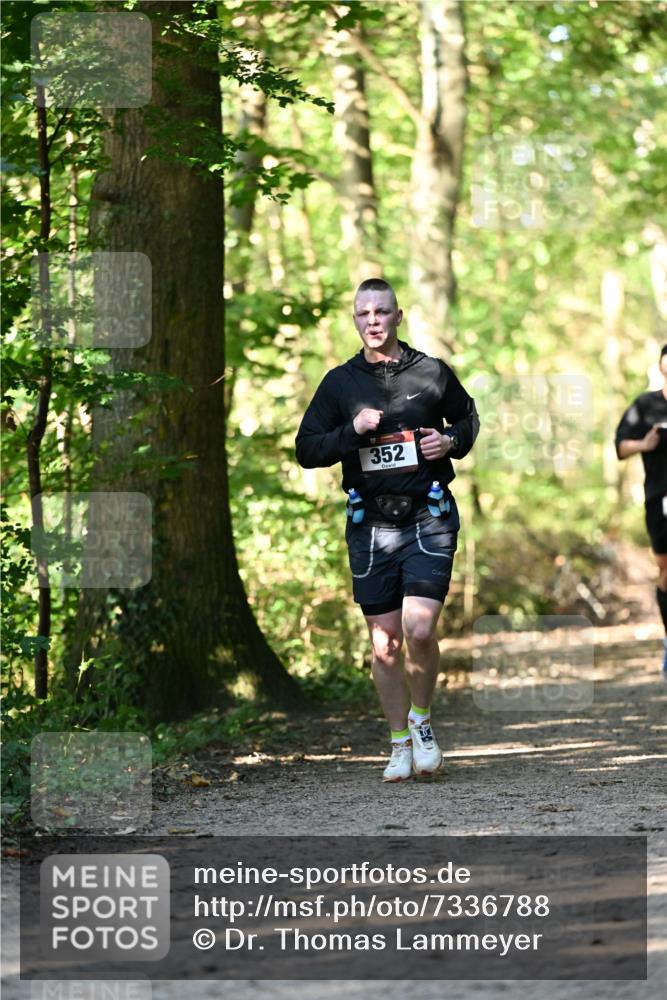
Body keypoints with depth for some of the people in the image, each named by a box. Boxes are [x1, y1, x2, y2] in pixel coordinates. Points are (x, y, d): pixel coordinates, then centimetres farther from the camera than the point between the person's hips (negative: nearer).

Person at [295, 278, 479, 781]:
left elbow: (468, 419, 21)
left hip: (429, 518, -2)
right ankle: (401, 743, 17)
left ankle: (422, 719, 10)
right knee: (384, 641, 4)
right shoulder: (340, 382, 6)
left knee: (419, 629, -15)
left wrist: (450, 440, -1)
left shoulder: (433, 373, 4)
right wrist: (352, 431, -11)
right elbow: (307, 450, 5)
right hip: (371, 525, 2)